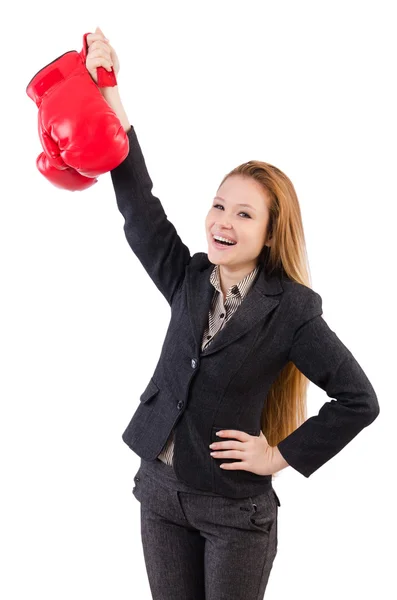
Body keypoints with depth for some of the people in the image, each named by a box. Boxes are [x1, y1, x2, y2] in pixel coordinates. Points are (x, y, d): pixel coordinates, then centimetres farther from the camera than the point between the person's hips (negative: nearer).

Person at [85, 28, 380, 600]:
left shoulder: (291, 307, -14)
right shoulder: (189, 280, -2)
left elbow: (360, 399, -13)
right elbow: (140, 206, -10)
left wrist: (281, 456, -11)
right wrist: (109, 94, -15)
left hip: (236, 508, -4)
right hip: (161, 490, 4)